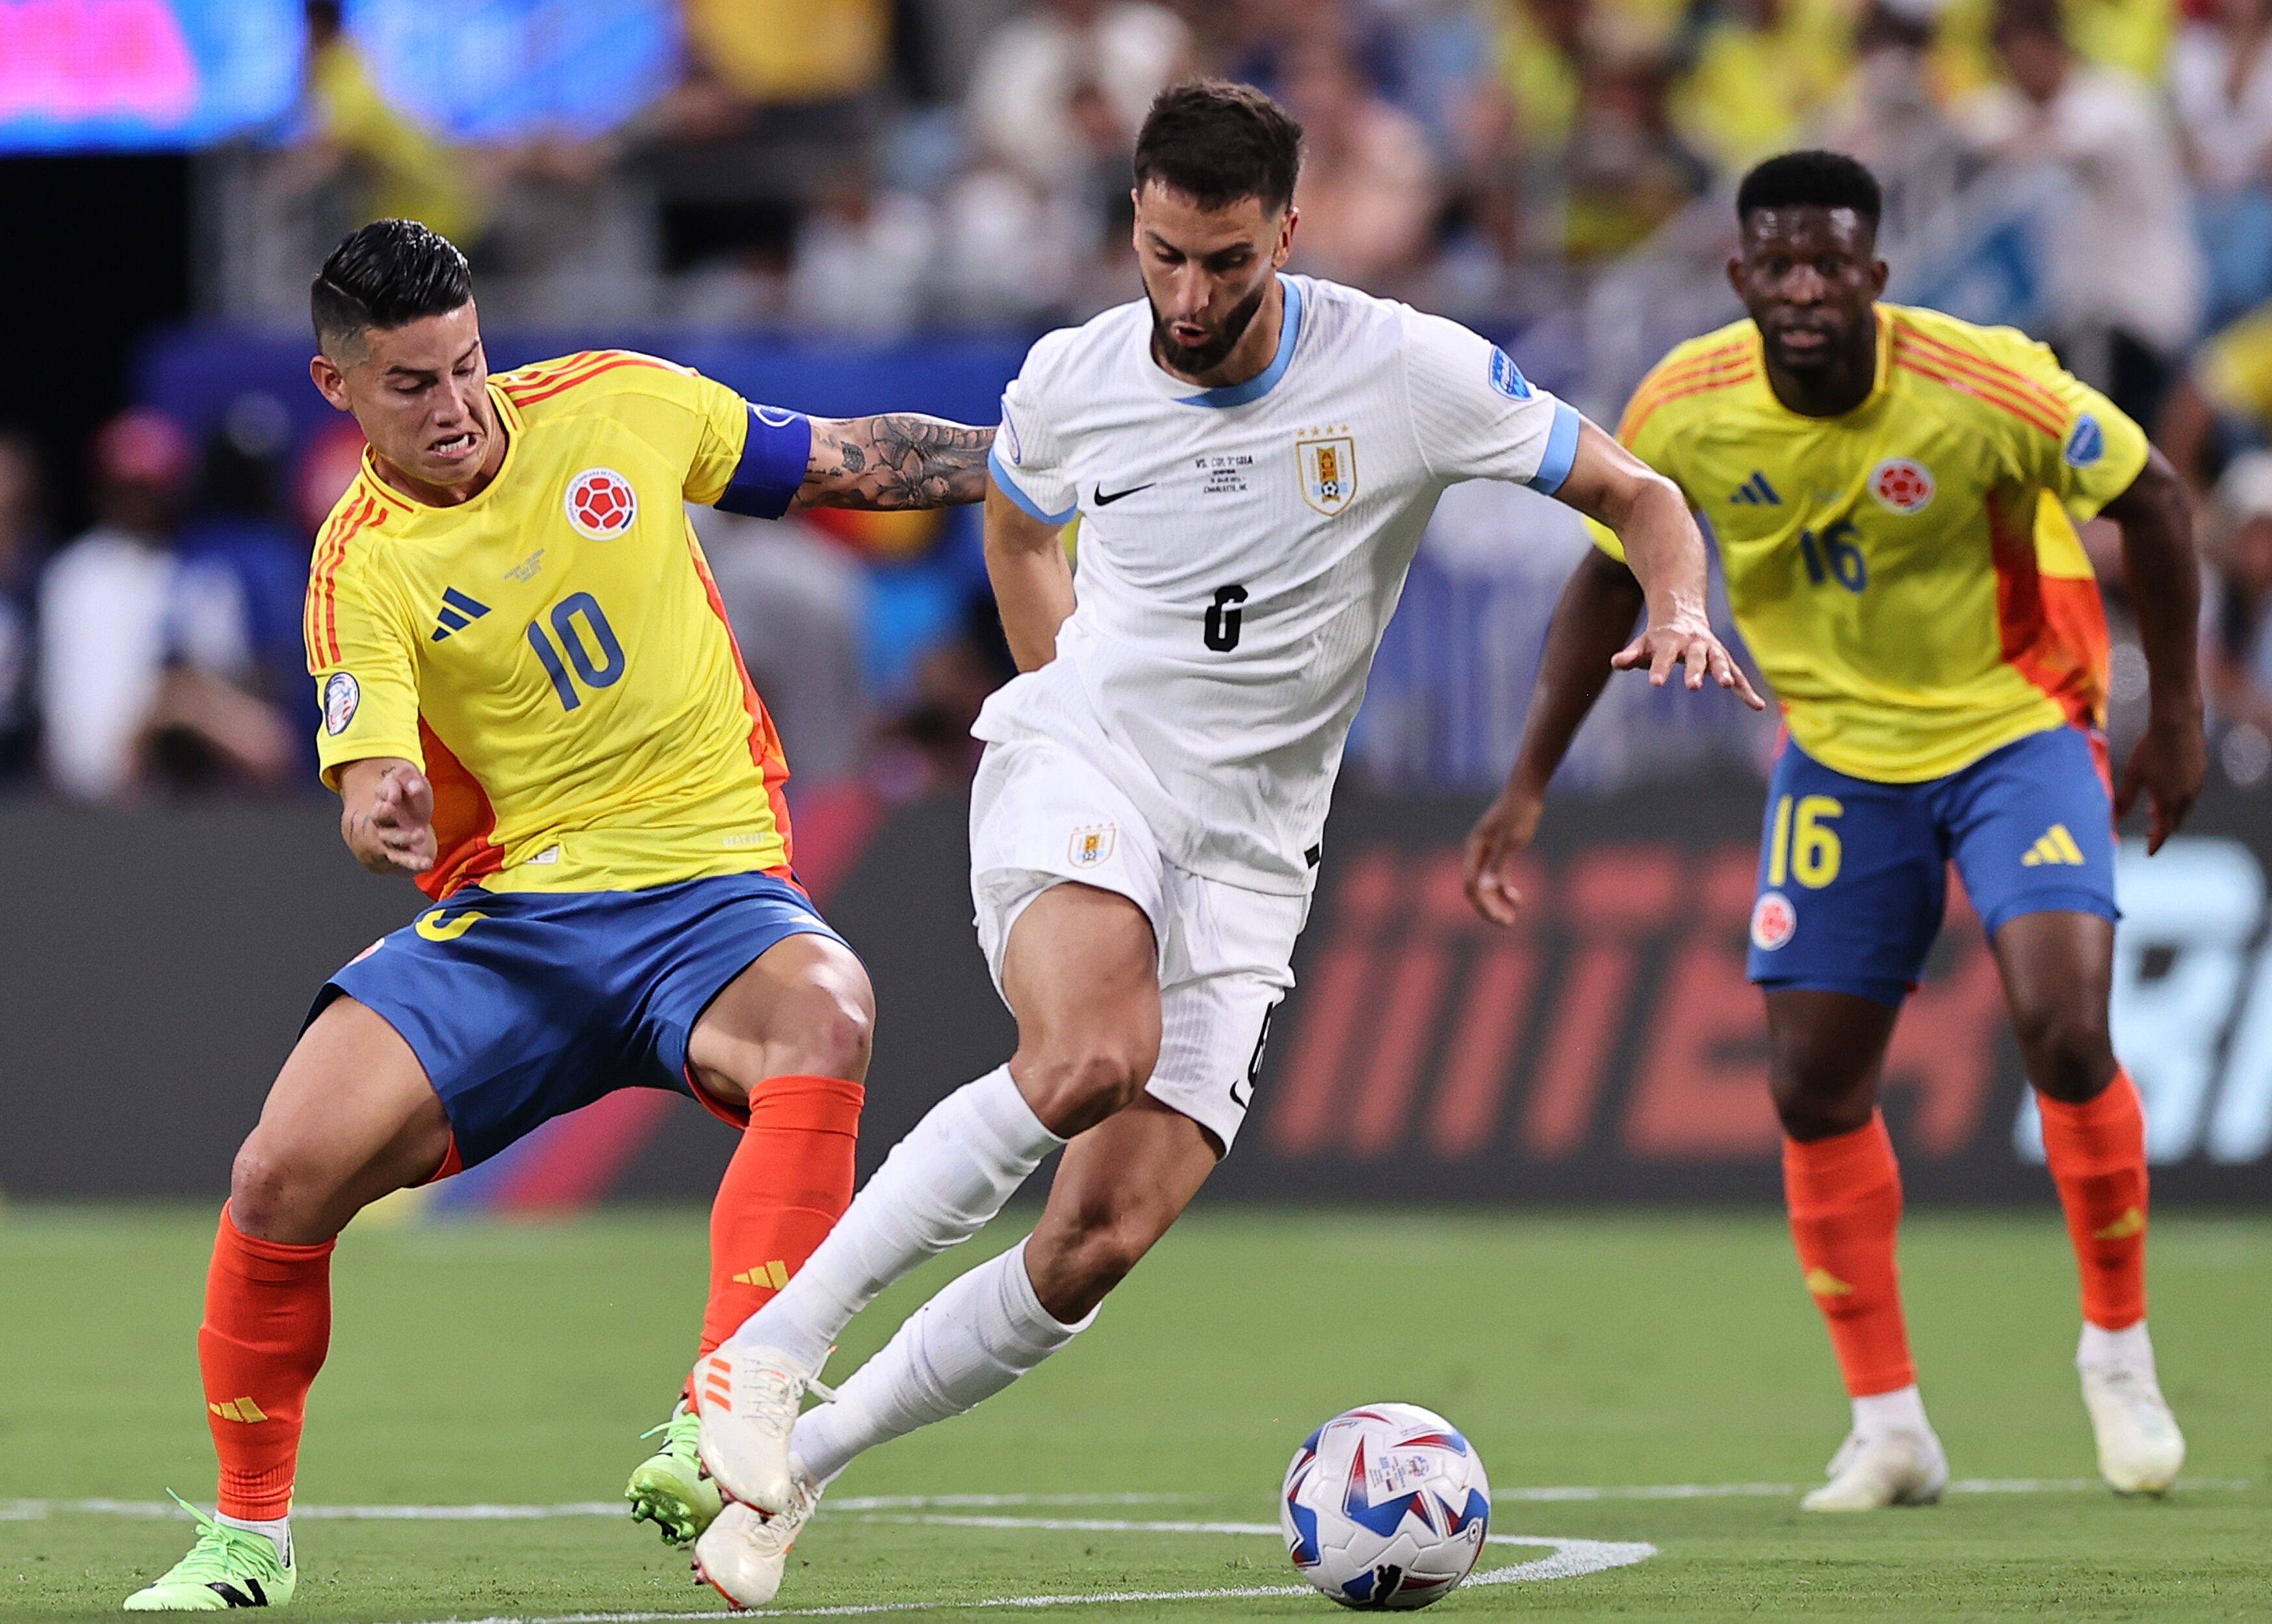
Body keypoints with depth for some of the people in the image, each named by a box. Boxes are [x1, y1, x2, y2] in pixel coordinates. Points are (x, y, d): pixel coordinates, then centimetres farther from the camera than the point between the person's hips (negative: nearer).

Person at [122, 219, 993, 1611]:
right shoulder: (362, 568, -4)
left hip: (710, 890, 0)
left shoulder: (617, 403, 2)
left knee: (822, 1016, -36)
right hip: (506, 916, 0)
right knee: (286, 1173, -16)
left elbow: (848, 461, 14)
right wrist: (381, 818, -38)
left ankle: (723, 1433, -42)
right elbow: (379, 788, -15)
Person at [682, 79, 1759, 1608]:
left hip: (1246, 852, 1)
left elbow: (1638, 495, 1)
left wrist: (1680, 609, -19)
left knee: (1107, 1238, -12)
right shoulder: (1071, 384, -2)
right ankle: (771, 1349, -29)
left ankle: (803, 1456, 4)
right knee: (1091, 1056, -35)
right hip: (1077, 770, -1)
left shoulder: (1410, 373, -9)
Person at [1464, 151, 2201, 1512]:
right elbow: (1614, 580, 2)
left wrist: (2178, 717, -7)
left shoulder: (1982, 385, -25)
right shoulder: (1684, 413, -15)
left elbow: (2154, 500, -11)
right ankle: (1890, 1426, 14)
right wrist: (1531, 784, 0)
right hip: (1840, 753, 4)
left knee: (2065, 1030, -21)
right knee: (1816, 1089, 0)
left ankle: (2120, 1351, 1)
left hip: (2015, 726, -4)